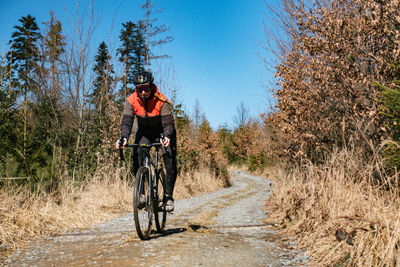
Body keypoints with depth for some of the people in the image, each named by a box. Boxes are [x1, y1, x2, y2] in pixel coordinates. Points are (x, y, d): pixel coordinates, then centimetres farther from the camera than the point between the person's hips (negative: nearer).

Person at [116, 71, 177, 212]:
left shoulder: (161, 100, -27)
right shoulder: (131, 101, -19)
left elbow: (168, 123, -31)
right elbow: (126, 121, -24)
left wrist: (167, 137, -52)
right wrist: (124, 137, -44)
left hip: (163, 130, -2)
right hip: (145, 130, 3)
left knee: (170, 161, -15)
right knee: (137, 155, -17)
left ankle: (169, 196, -2)